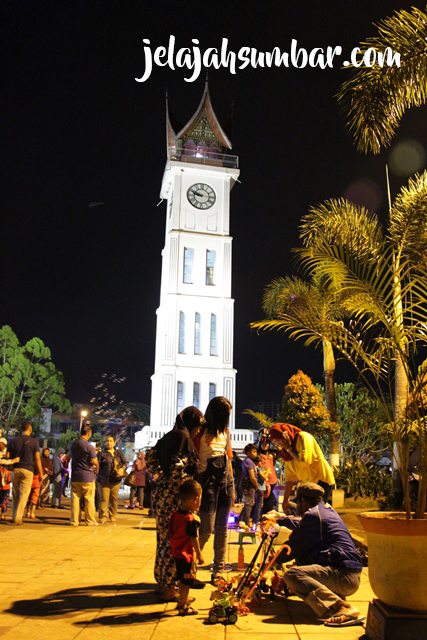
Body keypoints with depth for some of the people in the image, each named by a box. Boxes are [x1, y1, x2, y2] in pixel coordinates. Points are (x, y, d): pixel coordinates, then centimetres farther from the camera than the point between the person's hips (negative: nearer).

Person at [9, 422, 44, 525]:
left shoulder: (14, 441, 7)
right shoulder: (33, 442, -1)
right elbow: (37, 459, -3)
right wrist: (41, 473, 3)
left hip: (15, 469, 3)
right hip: (27, 470, -3)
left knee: (15, 495, 14)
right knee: (24, 494, 0)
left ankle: (14, 517, 19)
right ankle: (18, 518, -6)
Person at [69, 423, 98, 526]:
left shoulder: (73, 445, 4)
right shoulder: (89, 446, -15)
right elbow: (95, 462, -14)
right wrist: (96, 468, 7)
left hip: (75, 476, 5)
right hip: (87, 476, -5)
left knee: (75, 498, 10)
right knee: (89, 499, 5)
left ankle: (74, 521, 12)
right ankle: (90, 521, 10)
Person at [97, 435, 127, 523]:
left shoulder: (119, 453, 13)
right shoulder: (102, 454, 4)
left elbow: (125, 462, 13)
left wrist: (122, 468, -6)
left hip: (116, 480, 3)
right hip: (105, 480, -3)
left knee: (114, 499, 7)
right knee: (104, 499, -7)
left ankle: (113, 516, 18)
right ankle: (103, 516, 0)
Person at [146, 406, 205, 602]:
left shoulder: (168, 437, 12)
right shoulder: (184, 438, -14)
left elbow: (151, 458, 14)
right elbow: (177, 467, -22)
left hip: (161, 491, 9)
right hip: (174, 494, -9)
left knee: (164, 538, 17)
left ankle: (162, 583, 29)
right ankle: (169, 589, 7)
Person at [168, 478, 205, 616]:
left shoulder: (175, 514, 0)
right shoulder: (192, 519, -24)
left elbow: (171, 534, 9)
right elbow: (194, 539, -20)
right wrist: (199, 554, -10)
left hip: (176, 552, 8)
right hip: (187, 554, -8)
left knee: (182, 579, 22)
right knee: (186, 581, 6)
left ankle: (182, 601, 35)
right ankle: (183, 607, 16)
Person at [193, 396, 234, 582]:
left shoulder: (224, 432, 14)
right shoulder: (201, 432, -7)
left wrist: (232, 486, 17)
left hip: (225, 479, 6)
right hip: (208, 480, -6)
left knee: (222, 527, 8)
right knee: (207, 528, -7)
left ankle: (218, 571, 17)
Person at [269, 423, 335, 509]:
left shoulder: (303, 437, -14)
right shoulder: (287, 452, 8)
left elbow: (304, 461, -27)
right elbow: (290, 476, 7)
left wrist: (289, 448, -15)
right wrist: (285, 499, 2)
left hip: (322, 481, -8)